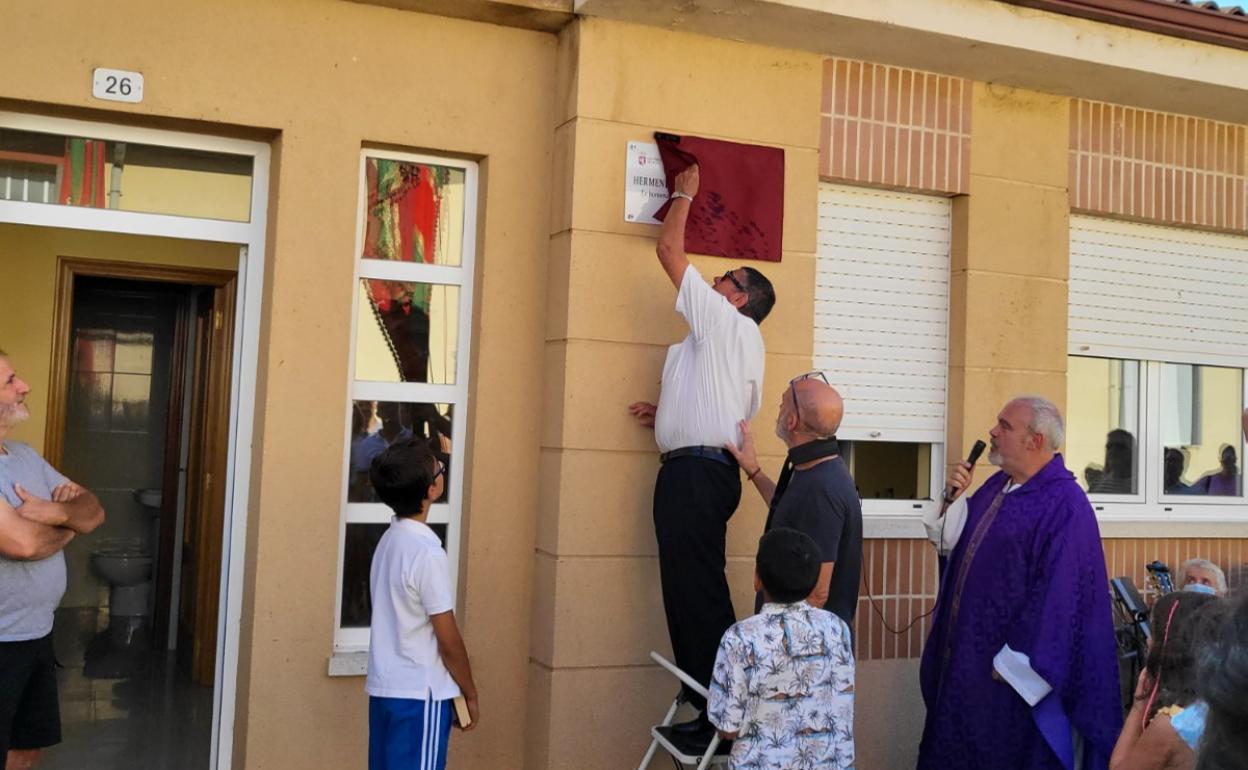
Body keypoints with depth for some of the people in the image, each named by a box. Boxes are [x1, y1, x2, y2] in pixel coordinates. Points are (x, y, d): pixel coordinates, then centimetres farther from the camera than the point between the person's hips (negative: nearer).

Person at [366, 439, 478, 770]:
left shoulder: (390, 540, 7)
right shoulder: (427, 553, -20)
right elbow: (449, 641, -15)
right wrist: (470, 694, -2)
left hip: (385, 687, 9)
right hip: (420, 693, -8)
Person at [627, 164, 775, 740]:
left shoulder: (725, 322, -2)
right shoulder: (742, 347, 24)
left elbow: (669, 249, 0)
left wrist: (684, 194, 15)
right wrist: (665, 414, 20)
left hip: (696, 472, -10)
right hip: (704, 471, 10)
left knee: (697, 594, -10)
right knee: (693, 592, 10)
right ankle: (710, 707, 15)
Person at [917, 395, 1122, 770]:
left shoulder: (1064, 507, -18)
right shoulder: (997, 486, 8)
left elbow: (1059, 596, -21)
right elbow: (955, 545, 14)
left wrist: (1011, 665, -19)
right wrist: (955, 498, -4)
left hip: (1011, 673, -8)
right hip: (965, 656, 8)